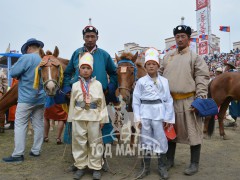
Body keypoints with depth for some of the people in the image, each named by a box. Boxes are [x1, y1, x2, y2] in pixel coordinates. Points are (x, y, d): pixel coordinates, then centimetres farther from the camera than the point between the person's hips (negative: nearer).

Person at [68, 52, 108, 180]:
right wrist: (71, 118, 3)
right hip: (78, 117, 1)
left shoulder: (98, 84, 1)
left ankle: (96, 167, 20)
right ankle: (80, 166, 24)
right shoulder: (75, 85, 5)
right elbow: (72, 103, 5)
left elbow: (102, 103, 1)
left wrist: (102, 119, -2)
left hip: (94, 117, -1)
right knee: (79, 142, 9)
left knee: (95, 143, 7)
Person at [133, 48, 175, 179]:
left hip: (159, 114, 0)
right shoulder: (141, 82, 0)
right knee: (146, 140, 11)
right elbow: (136, 101, 0)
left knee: (161, 140, 7)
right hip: (145, 114, 0)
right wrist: (137, 118, -5)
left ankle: (162, 167, 25)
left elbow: (168, 100, 2)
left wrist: (168, 118, -1)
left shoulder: (164, 81, 2)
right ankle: (145, 167, 25)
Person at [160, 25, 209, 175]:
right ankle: (169, 160, 31)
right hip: (170, 100, 5)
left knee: (192, 132, 5)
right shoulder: (168, 57, 12)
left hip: (188, 101, -4)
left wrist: (200, 99, -16)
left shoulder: (195, 57, -1)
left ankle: (194, 164, 21)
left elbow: (202, 79, -7)